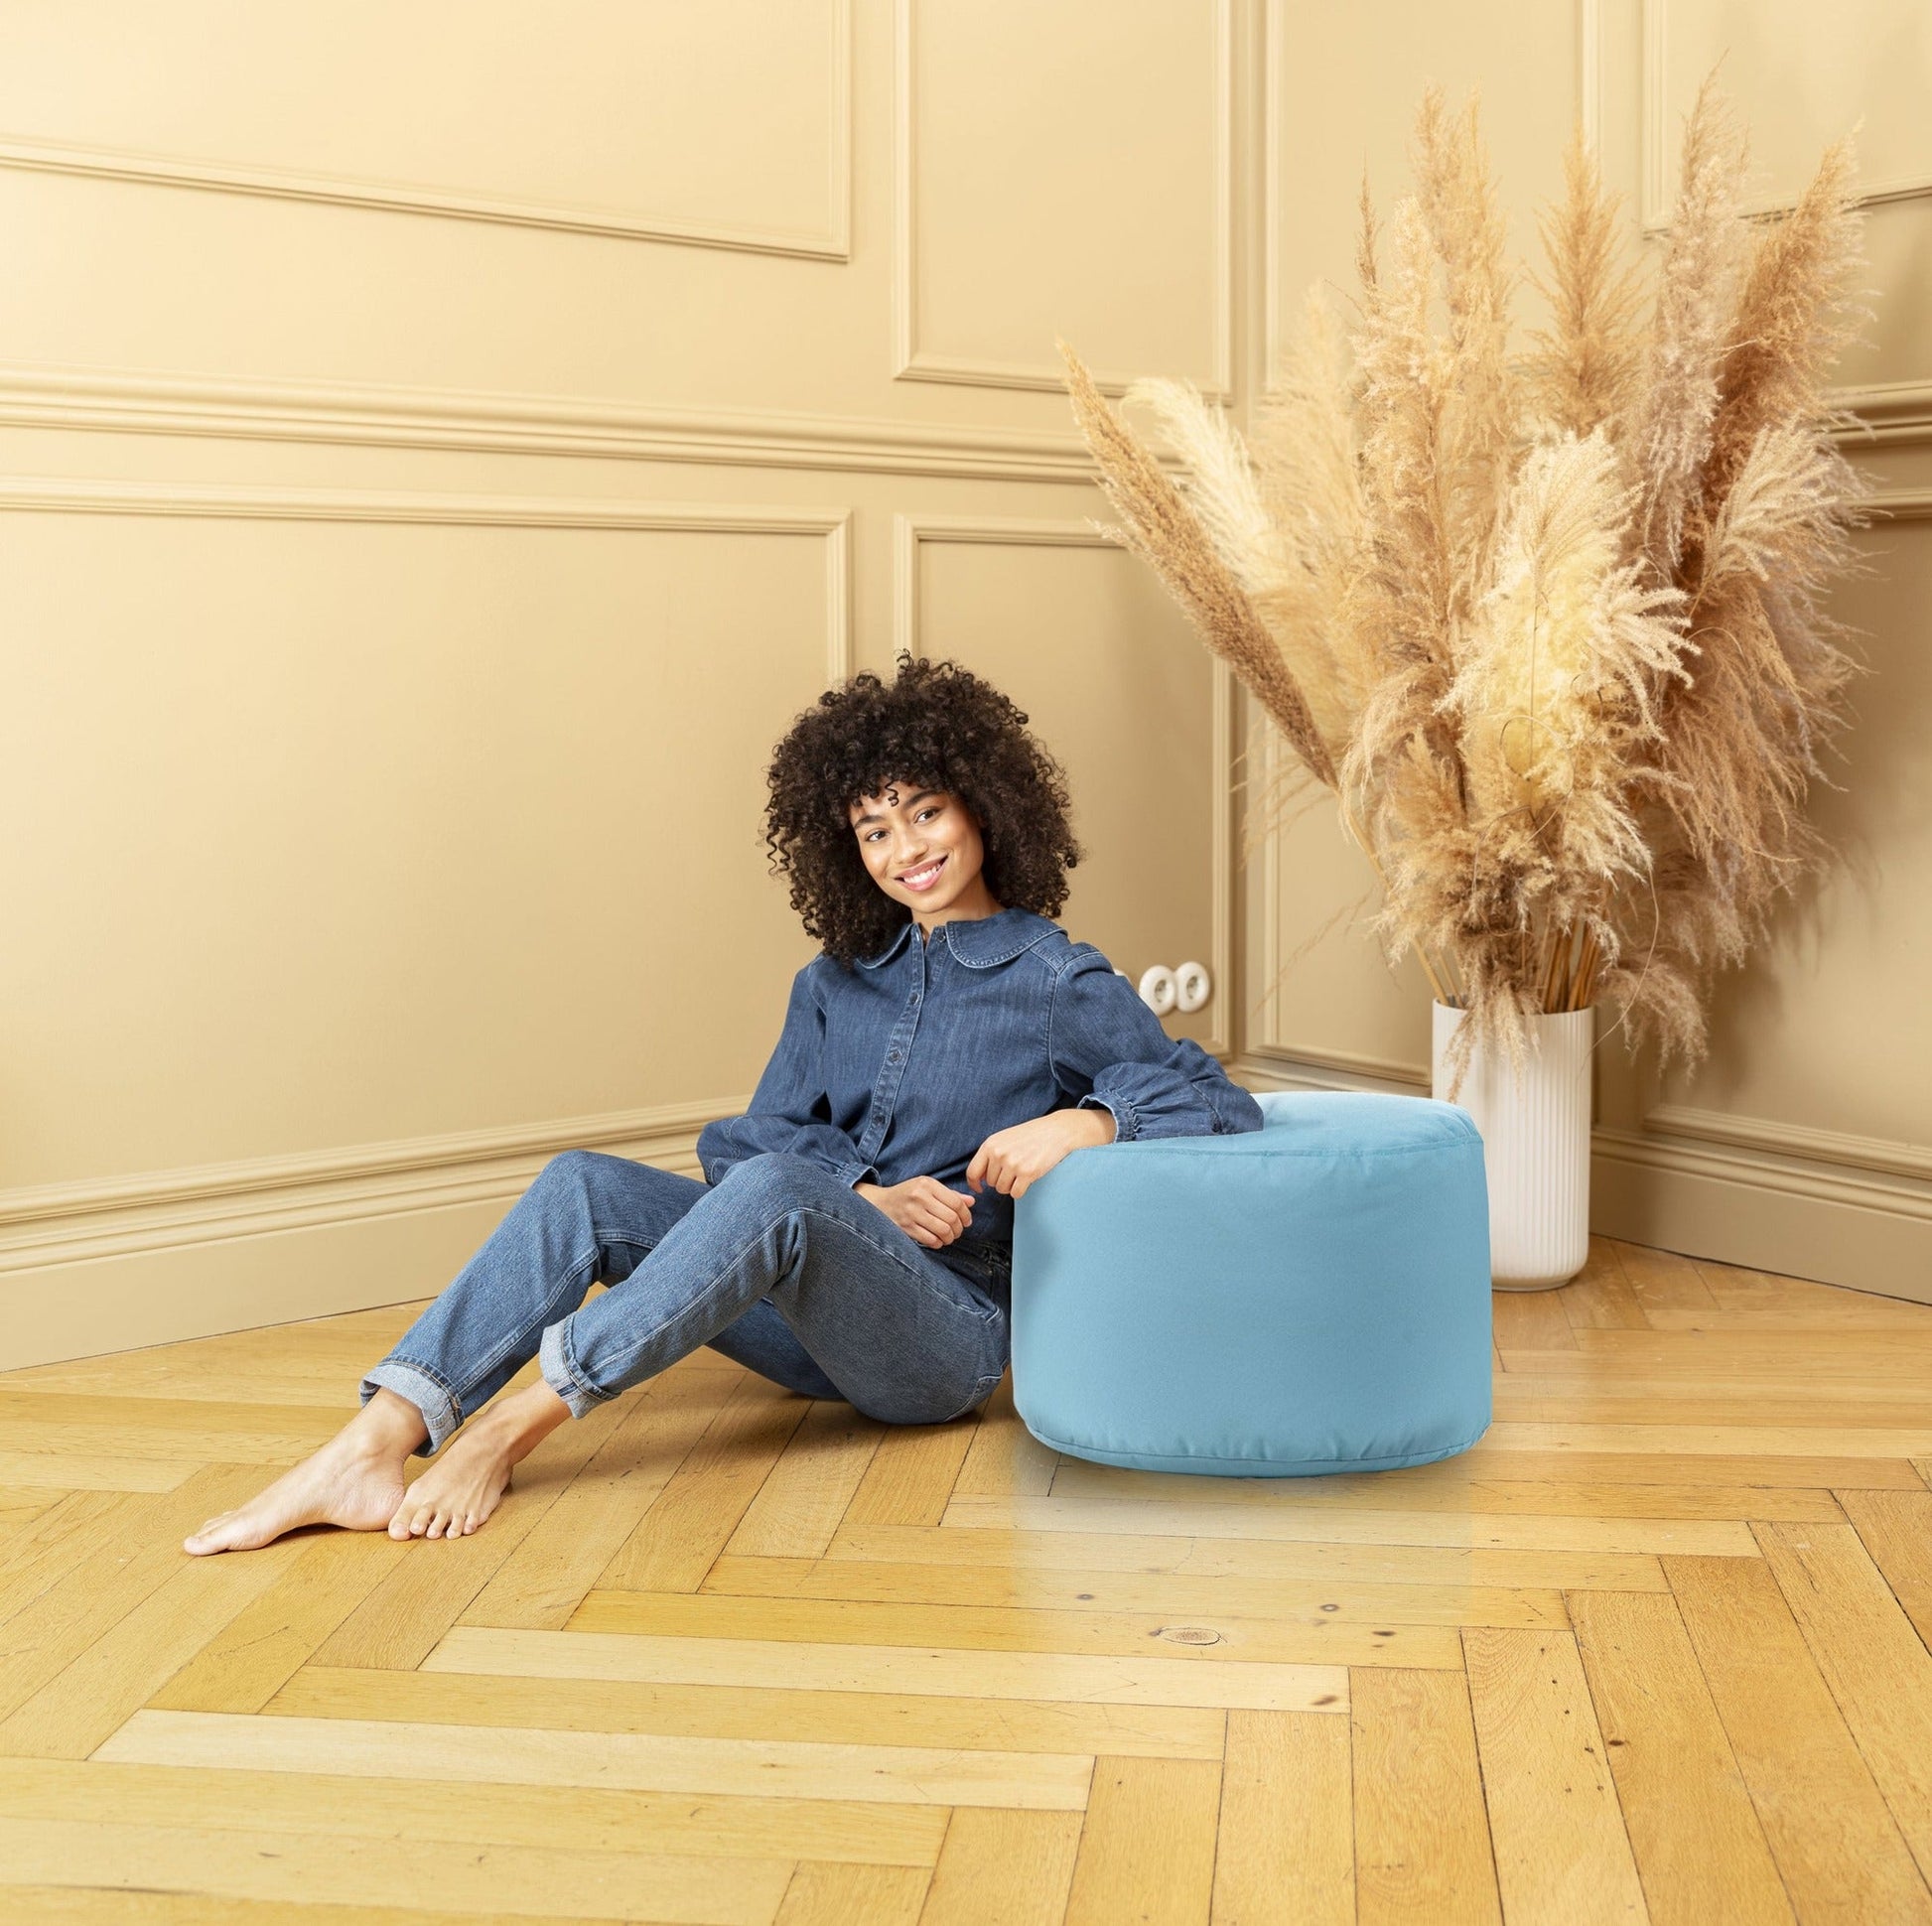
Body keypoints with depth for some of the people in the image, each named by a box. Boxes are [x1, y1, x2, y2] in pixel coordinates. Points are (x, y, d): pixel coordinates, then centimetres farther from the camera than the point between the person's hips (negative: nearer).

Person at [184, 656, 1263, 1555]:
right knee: (588, 1187, -16)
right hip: (818, 1329, 6)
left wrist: (1083, 1119, -23)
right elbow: (754, 1137, 8)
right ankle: (376, 1446, -31)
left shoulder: (1060, 983, 0)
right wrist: (865, 1196, -11)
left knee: (772, 1189, -34)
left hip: (950, 1334, -5)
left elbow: (1220, 1101, -6)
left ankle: (515, 1422, -31)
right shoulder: (838, 982, 16)